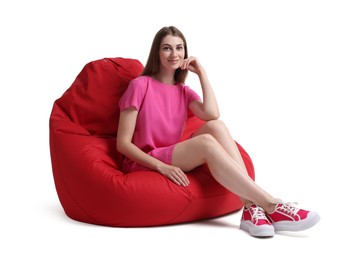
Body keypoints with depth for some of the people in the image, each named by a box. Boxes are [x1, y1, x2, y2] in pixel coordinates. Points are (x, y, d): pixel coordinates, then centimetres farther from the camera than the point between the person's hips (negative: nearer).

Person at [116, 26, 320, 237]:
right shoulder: (140, 85, -5)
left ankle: (251, 208, -32)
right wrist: (161, 166, -23)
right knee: (207, 141, -30)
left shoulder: (184, 92, 12)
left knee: (216, 126, -22)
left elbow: (212, 114, -11)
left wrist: (202, 73, -6)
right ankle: (270, 205, -32)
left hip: (174, 160, 5)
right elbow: (123, 143, -11)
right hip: (145, 166, -5)